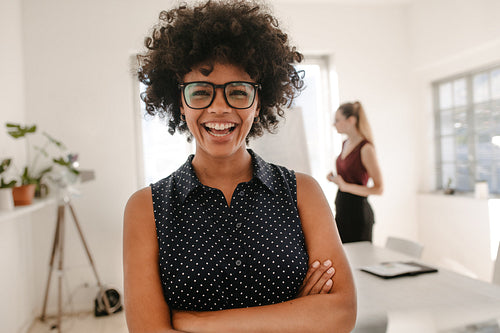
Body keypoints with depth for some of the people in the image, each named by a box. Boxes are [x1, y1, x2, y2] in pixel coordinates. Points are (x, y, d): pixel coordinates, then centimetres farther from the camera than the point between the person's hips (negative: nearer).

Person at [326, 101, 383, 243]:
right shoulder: (345, 144, 9)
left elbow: (379, 188, -17)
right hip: (342, 210, 8)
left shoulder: (366, 148, -17)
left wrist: (345, 186, -24)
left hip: (358, 211, -8)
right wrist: (335, 178, 4)